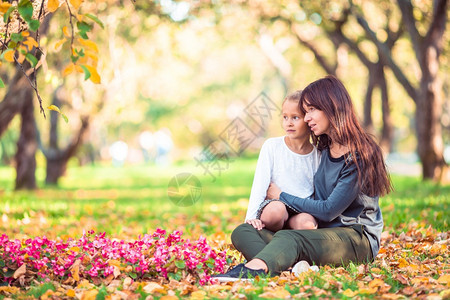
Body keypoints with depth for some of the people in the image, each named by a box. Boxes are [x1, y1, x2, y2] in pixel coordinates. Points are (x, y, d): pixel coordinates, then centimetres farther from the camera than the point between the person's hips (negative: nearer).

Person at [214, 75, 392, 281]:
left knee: (288, 238, -37)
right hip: (322, 234, 8)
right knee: (243, 232, -13)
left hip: (357, 239, -8)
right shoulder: (324, 149, 14)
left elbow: (329, 210, -13)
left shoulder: (360, 155, -10)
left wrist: (282, 197, -2)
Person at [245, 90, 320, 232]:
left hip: (304, 210, 0)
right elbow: (259, 184, -4)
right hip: (275, 203, 0)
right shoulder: (272, 146, 2)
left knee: (307, 224, -35)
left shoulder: (318, 155, 6)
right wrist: (251, 216, -17)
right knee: (276, 209, -36)